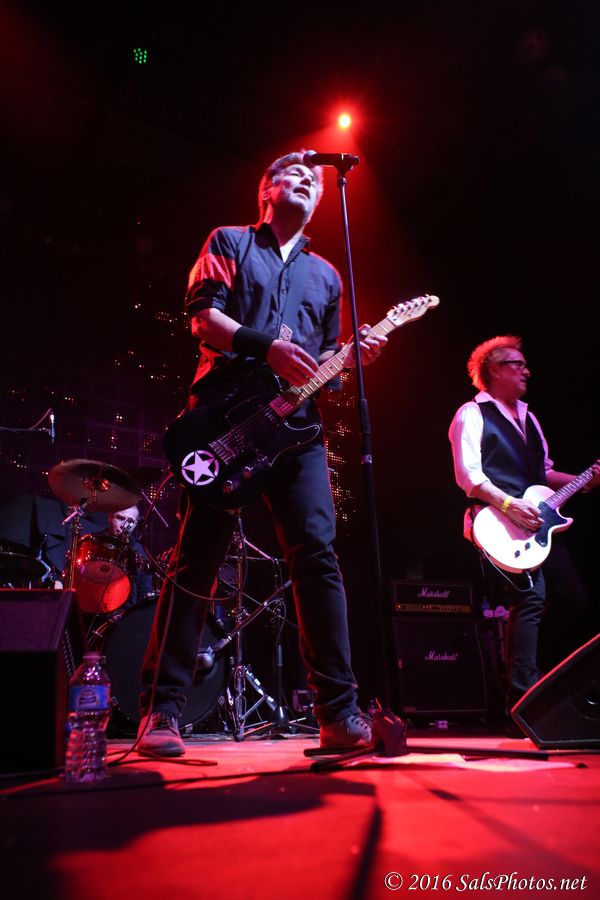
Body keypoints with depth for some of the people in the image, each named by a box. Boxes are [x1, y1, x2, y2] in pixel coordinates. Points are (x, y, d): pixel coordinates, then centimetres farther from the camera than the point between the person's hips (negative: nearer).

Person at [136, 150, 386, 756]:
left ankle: (339, 713, 0)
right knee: (196, 558, -5)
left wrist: (351, 357, 2)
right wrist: (268, 346, -13)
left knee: (317, 554, -6)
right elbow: (203, 317, 0)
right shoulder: (229, 243, 15)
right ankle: (161, 710, 3)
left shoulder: (325, 274, 27)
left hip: (295, 424, 4)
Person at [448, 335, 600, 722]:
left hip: (539, 522, 9)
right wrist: (509, 504, -21)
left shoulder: (527, 417, 25)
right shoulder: (472, 414, -1)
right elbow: (468, 475, -12)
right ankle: (523, 695, -12)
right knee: (530, 596, -20)